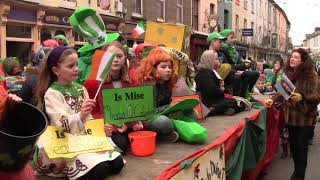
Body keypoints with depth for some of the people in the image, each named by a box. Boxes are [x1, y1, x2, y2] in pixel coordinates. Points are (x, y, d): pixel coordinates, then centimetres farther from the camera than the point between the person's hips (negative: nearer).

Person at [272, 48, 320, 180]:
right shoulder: (288, 73, 3)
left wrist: (301, 97, -31)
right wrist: (273, 100, -1)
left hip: (305, 117, -5)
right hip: (290, 115, 5)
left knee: (301, 146, 2)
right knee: (293, 144, 13)